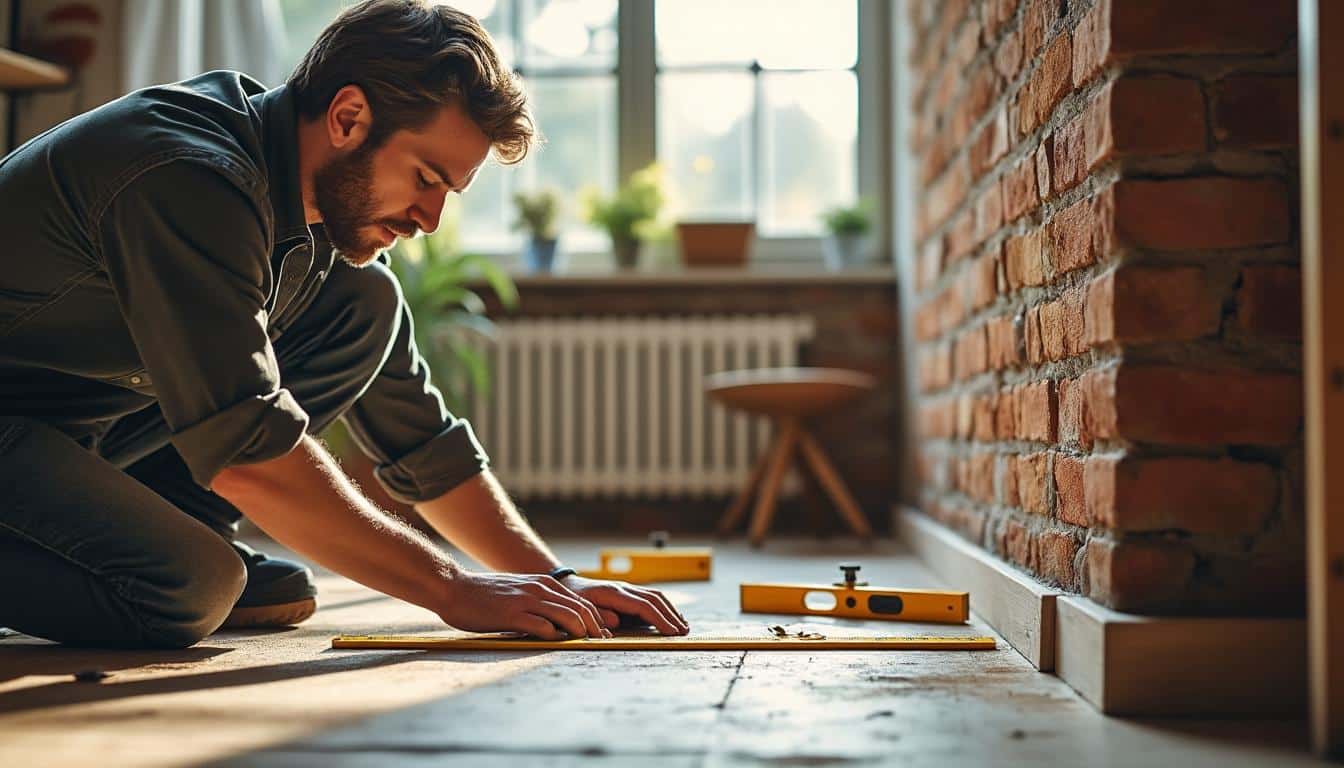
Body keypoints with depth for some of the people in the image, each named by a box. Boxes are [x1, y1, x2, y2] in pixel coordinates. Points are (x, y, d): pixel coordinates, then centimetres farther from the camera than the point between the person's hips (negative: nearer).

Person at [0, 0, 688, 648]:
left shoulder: (339, 216, -1)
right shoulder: (189, 181, -29)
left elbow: (417, 436, 4)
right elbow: (249, 454, -33)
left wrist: (556, 584, -4)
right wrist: (453, 591, -27)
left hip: (82, 424, 9)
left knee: (364, 303, -2)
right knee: (189, 591, -34)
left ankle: (154, 535, -2)